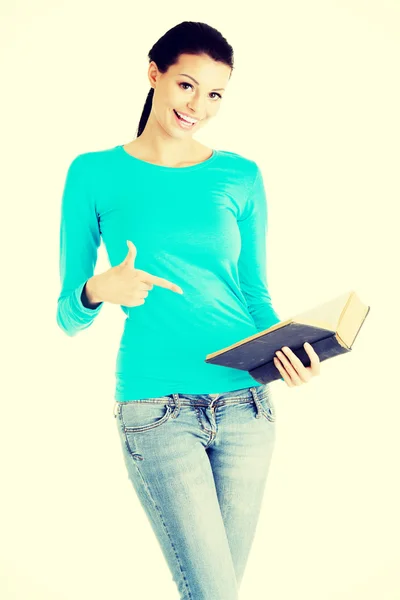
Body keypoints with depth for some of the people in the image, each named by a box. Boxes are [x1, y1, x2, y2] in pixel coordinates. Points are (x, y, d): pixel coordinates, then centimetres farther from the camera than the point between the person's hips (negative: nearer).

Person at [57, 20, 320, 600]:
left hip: (246, 401, 3)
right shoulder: (95, 175, 2)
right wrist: (100, 291, -19)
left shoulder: (241, 177, 8)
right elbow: (69, 316, 3)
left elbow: (256, 292, 12)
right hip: (157, 409, -3)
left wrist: (285, 348, -8)